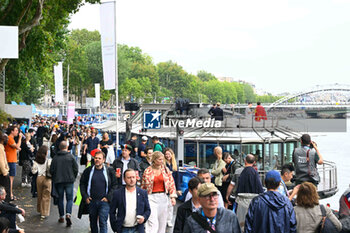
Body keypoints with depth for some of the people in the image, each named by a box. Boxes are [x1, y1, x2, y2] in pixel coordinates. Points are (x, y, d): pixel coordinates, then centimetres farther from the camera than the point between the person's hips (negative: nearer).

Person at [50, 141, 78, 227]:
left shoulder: (55, 158, -1)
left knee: (60, 199, 13)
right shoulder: (71, 157, -5)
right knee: (69, 198, 3)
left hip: (58, 181, 2)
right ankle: (68, 214, -18)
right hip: (69, 181, -2)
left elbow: (51, 170, 0)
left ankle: (61, 217, 17)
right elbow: (76, 169, -4)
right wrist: (73, 178, 11)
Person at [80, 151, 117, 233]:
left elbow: (114, 185, 3)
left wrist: (108, 197, -6)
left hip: (104, 201, -2)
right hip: (91, 201, 3)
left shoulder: (109, 171, 0)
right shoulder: (88, 170, 3)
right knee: (93, 222, 14)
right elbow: (82, 184, 10)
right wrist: (85, 196, -1)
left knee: (103, 222, -10)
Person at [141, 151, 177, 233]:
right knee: (153, 223, -13)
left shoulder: (165, 169, 5)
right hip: (151, 197, -3)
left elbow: (171, 183, 6)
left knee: (162, 222, 10)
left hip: (163, 198, 3)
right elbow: (143, 186, 5)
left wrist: (173, 197, -3)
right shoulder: (147, 171, -2)